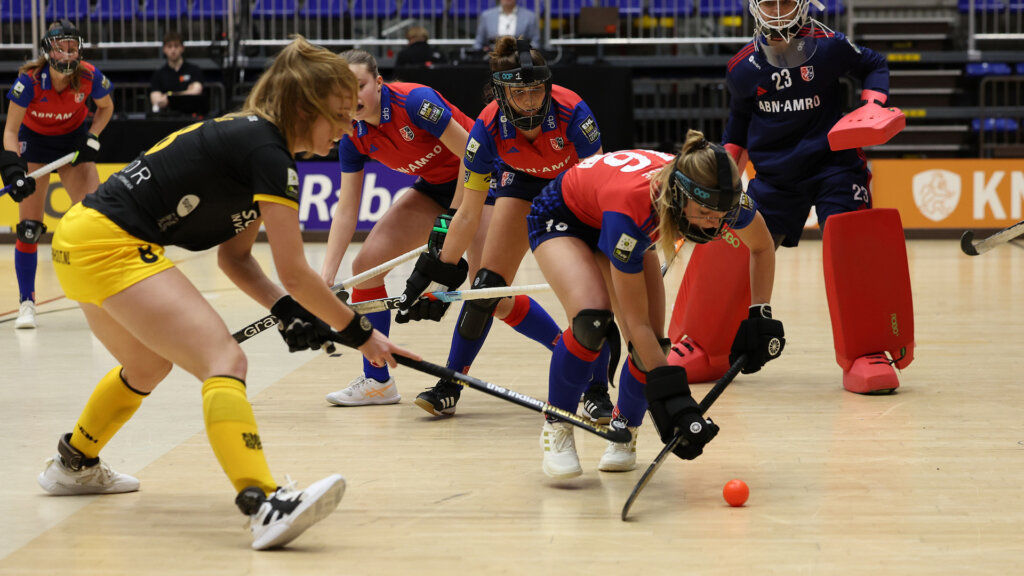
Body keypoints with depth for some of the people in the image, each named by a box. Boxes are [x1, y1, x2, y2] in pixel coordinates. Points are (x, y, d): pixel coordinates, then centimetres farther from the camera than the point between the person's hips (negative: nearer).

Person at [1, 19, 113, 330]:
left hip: (74, 140, 2)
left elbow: (106, 108, 0)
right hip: (34, 141, -2)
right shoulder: (30, 80, -29)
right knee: (29, 227, -8)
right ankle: (26, 303, 3)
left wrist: (92, 137, -15)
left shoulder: (90, 76, -23)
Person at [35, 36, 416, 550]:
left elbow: (234, 257, 18)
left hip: (80, 241, 11)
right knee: (225, 360, -21)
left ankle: (73, 464, 55)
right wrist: (360, 335, -1)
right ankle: (264, 505, -39)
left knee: (149, 365, 33)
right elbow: (294, 273, -12)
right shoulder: (267, 151, -14)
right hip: (111, 246, -11)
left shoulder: (246, 137, 15)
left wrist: (285, 312, 3)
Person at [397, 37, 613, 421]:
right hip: (523, 180, 2)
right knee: (487, 289, -5)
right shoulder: (489, 128, -30)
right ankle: (451, 387, 9)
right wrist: (439, 272, -21)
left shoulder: (572, 113, -37)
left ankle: (596, 390, -4)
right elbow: (469, 214, -21)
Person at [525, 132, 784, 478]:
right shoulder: (631, 205, -45)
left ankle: (623, 431, 18)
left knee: (650, 350, -10)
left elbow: (762, 247, -5)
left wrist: (760, 318, -14)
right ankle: (556, 430, -11)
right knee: (591, 319, -31)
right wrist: (675, 401, -41)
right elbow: (636, 322, -38)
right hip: (562, 219, -5)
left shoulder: (720, 197, -31)